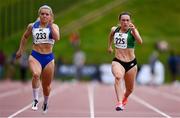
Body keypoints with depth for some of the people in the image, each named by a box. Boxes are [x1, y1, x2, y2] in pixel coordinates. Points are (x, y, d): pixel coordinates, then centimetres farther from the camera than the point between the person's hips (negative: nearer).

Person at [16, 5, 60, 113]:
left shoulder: (54, 27, -1)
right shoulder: (32, 26, 4)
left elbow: (57, 38, -21)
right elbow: (25, 37, 23)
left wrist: (51, 25, -19)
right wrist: (20, 50, 23)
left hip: (49, 58, 0)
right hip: (35, 56, 0)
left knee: (46, 85, 11)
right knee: (36, 75, -33)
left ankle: (45, 103, 40)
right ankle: (35, 100, -21)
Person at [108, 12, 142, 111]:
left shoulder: (132, 31, -10)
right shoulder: (114, 30, 1)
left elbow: (140, 42, -30)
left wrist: (134, 30, -44)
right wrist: (109, 46, 32)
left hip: (131, 63, 0)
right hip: (117, 61, 0)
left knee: (130, 89, 15)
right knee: (118, 77, -34)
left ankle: (124, 98, 52)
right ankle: (119, 103, -46)